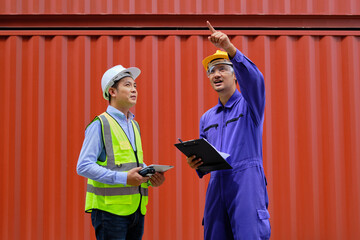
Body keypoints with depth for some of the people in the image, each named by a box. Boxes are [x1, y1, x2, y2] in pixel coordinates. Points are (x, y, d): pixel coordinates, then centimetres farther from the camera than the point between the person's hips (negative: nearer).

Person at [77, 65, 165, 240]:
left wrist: (150, 177, 3)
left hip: (136, 208, 7)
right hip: (110, 208, -7)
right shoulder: (100, 124, -5)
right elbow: (83, 166, -13)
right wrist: (123, 178, -20)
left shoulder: (134, 125, 19)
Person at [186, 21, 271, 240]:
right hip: (216, 185, 6)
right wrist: (196, 164, 1)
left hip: (247, 183, -5)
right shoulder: (207, 118, 22)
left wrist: (230, 48, -31)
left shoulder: (249, 104, 5)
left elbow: (253, 78, -18)